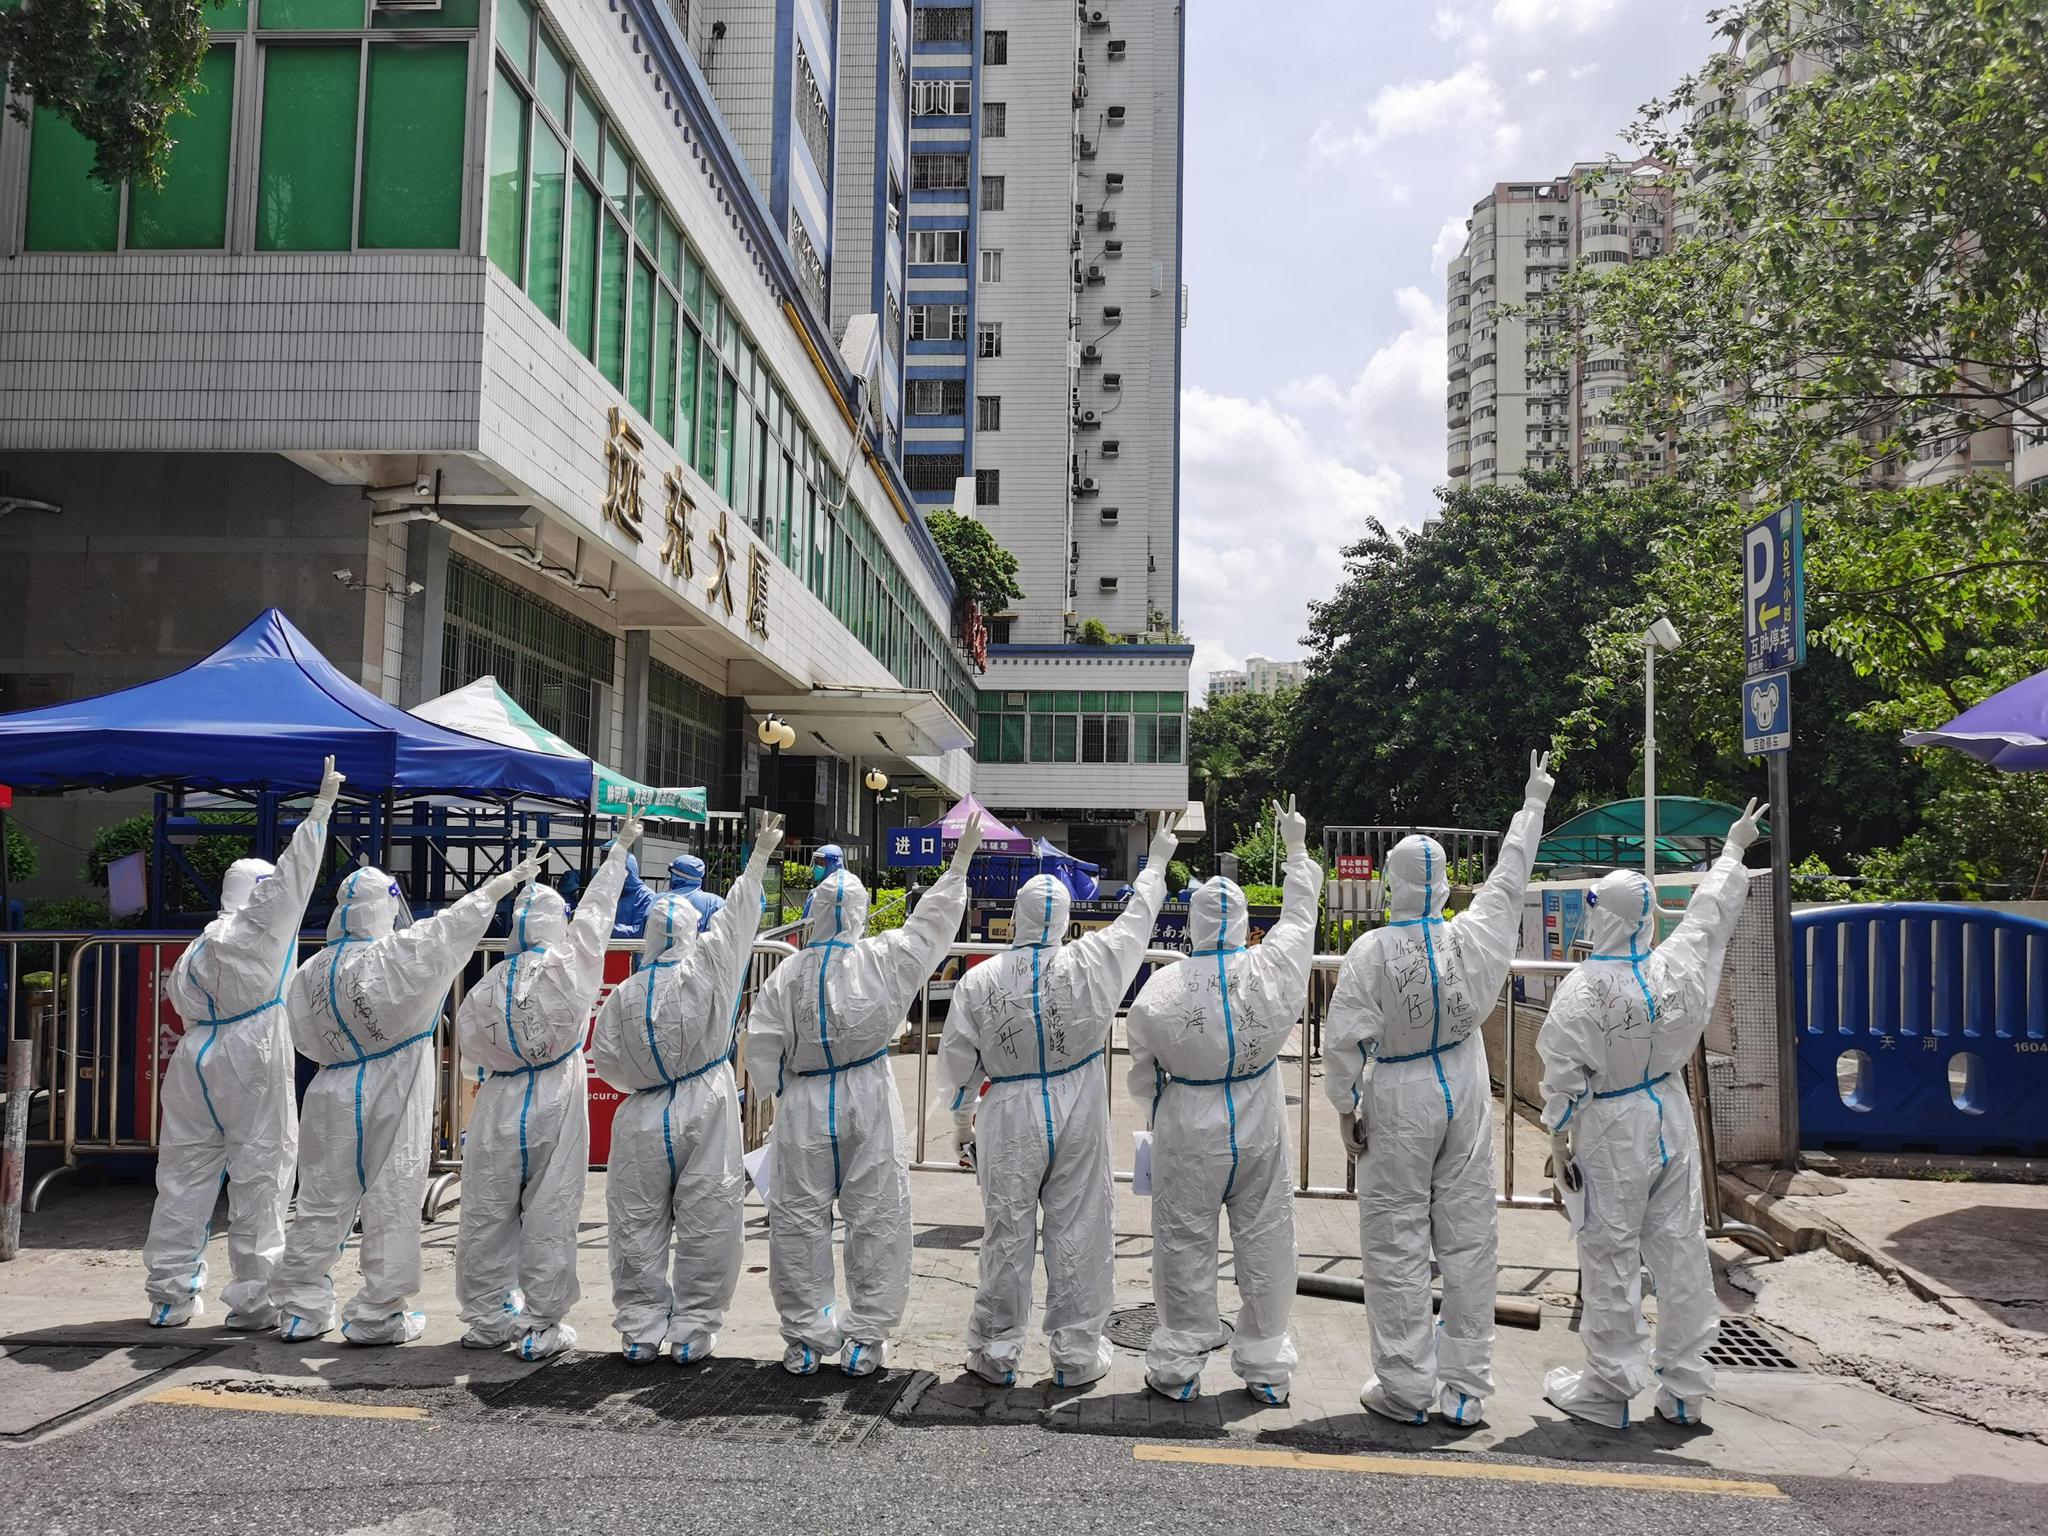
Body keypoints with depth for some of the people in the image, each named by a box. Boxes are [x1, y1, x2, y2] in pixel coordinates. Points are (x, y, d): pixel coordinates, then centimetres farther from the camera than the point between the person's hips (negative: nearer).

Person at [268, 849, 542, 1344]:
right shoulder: (396, 955, -15)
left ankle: (300, 1310, 21)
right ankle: (377, 1316, 10)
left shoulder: (311, 971, 1)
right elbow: (456, 922, -12)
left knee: (323, 1205, 13)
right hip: (392, 1100, -5)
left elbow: (306, 1040, 7)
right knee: (391, 1205, 4)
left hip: (334, 1099, 5)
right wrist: (509, 879, -5)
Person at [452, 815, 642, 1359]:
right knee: (549, 1217, 3)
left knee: (487, 1214, 11)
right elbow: (598, 907, 4)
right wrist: (621, 846, 16)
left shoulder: (488, 986, -5)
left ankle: (487, 1318, 20)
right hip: (555, 1107, -2)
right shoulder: (572, 965, -9)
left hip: (499, 1106, 2)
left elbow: (470, 1047, 4)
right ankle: (542, 1326, 6)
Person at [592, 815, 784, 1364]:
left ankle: (641, 1332, 14)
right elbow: (738, 913, 6)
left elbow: (607, 1062, -1)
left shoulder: (625, 994, -4)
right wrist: (761, 854, 17)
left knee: (638, 1227, 10)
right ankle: (691, 1333, 8)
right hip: (706, 1116, -1)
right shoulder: (708, 967, -6)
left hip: (644, 1119, 1)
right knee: (705, 1226, 5)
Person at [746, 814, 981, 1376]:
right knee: (876, 1219, 8)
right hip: (869, 1103, 0)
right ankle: (865, 1338, 12)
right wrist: (962, 857, 15)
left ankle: (803, 1338, 18)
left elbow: (761, 1056, -4)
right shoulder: (883, 960, -7)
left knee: (799, 1221, 11)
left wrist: (779, 1090, 15)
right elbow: (933, 920, 6)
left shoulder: (786, 975, -7)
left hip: (803, 1107, 1)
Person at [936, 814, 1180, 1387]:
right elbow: (1137, 920, 6)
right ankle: (1076, 1354, 18)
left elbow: (958, 1061, 0)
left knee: (1007, 1236, 10)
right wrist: (1157, 860, 21)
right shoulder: (1089, 966, -11)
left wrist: (961, 1118, 17)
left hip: (1008, 1120, 0)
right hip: (1078, 1115, 0)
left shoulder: (979, 981, -10)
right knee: (1077, 1234, 9)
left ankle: (996, 1352, 22)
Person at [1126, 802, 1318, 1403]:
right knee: (1263, 1241, 12)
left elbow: (1142, 1072, -2)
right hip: (1259, 1125, 2)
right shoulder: (1273, 971, -13)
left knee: (1184, 1243, 10)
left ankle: (1178, 1365, 21)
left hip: (1187, 1132, -1)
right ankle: (1266, 1367, 23)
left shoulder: (1160, 988, -15)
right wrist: (1297, 848, 20)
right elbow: (1299, 916, 6)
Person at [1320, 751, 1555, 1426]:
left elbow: (1344, 1040, -15)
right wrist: (1533, 803, 23)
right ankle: (1465, 1388, 18)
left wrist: (1345, 1107, 0)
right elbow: (1509, 876, 9)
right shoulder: (1475, 938, -7)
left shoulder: (1372, 950, -17)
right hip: (1465, 1097, 4)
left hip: (1398, 1102, -4)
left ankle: (1404, 1386, 12)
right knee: (1467, 1238, 10)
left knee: (1396, 1243, 6)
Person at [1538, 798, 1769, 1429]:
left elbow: (1565, 1078, -15)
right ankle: (1683, 1389, 20)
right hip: (1671, 1122, 5)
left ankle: (1609, 1389, 14)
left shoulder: (1582, 989, -19)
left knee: (1611, 1258, 4)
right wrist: (1734, 846, 28)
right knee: (1680, 1250, 11)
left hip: (1614, 1135, -5)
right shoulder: (1677, 969, -6)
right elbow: (1710, 913, 12)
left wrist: (1558, 1143, -1)